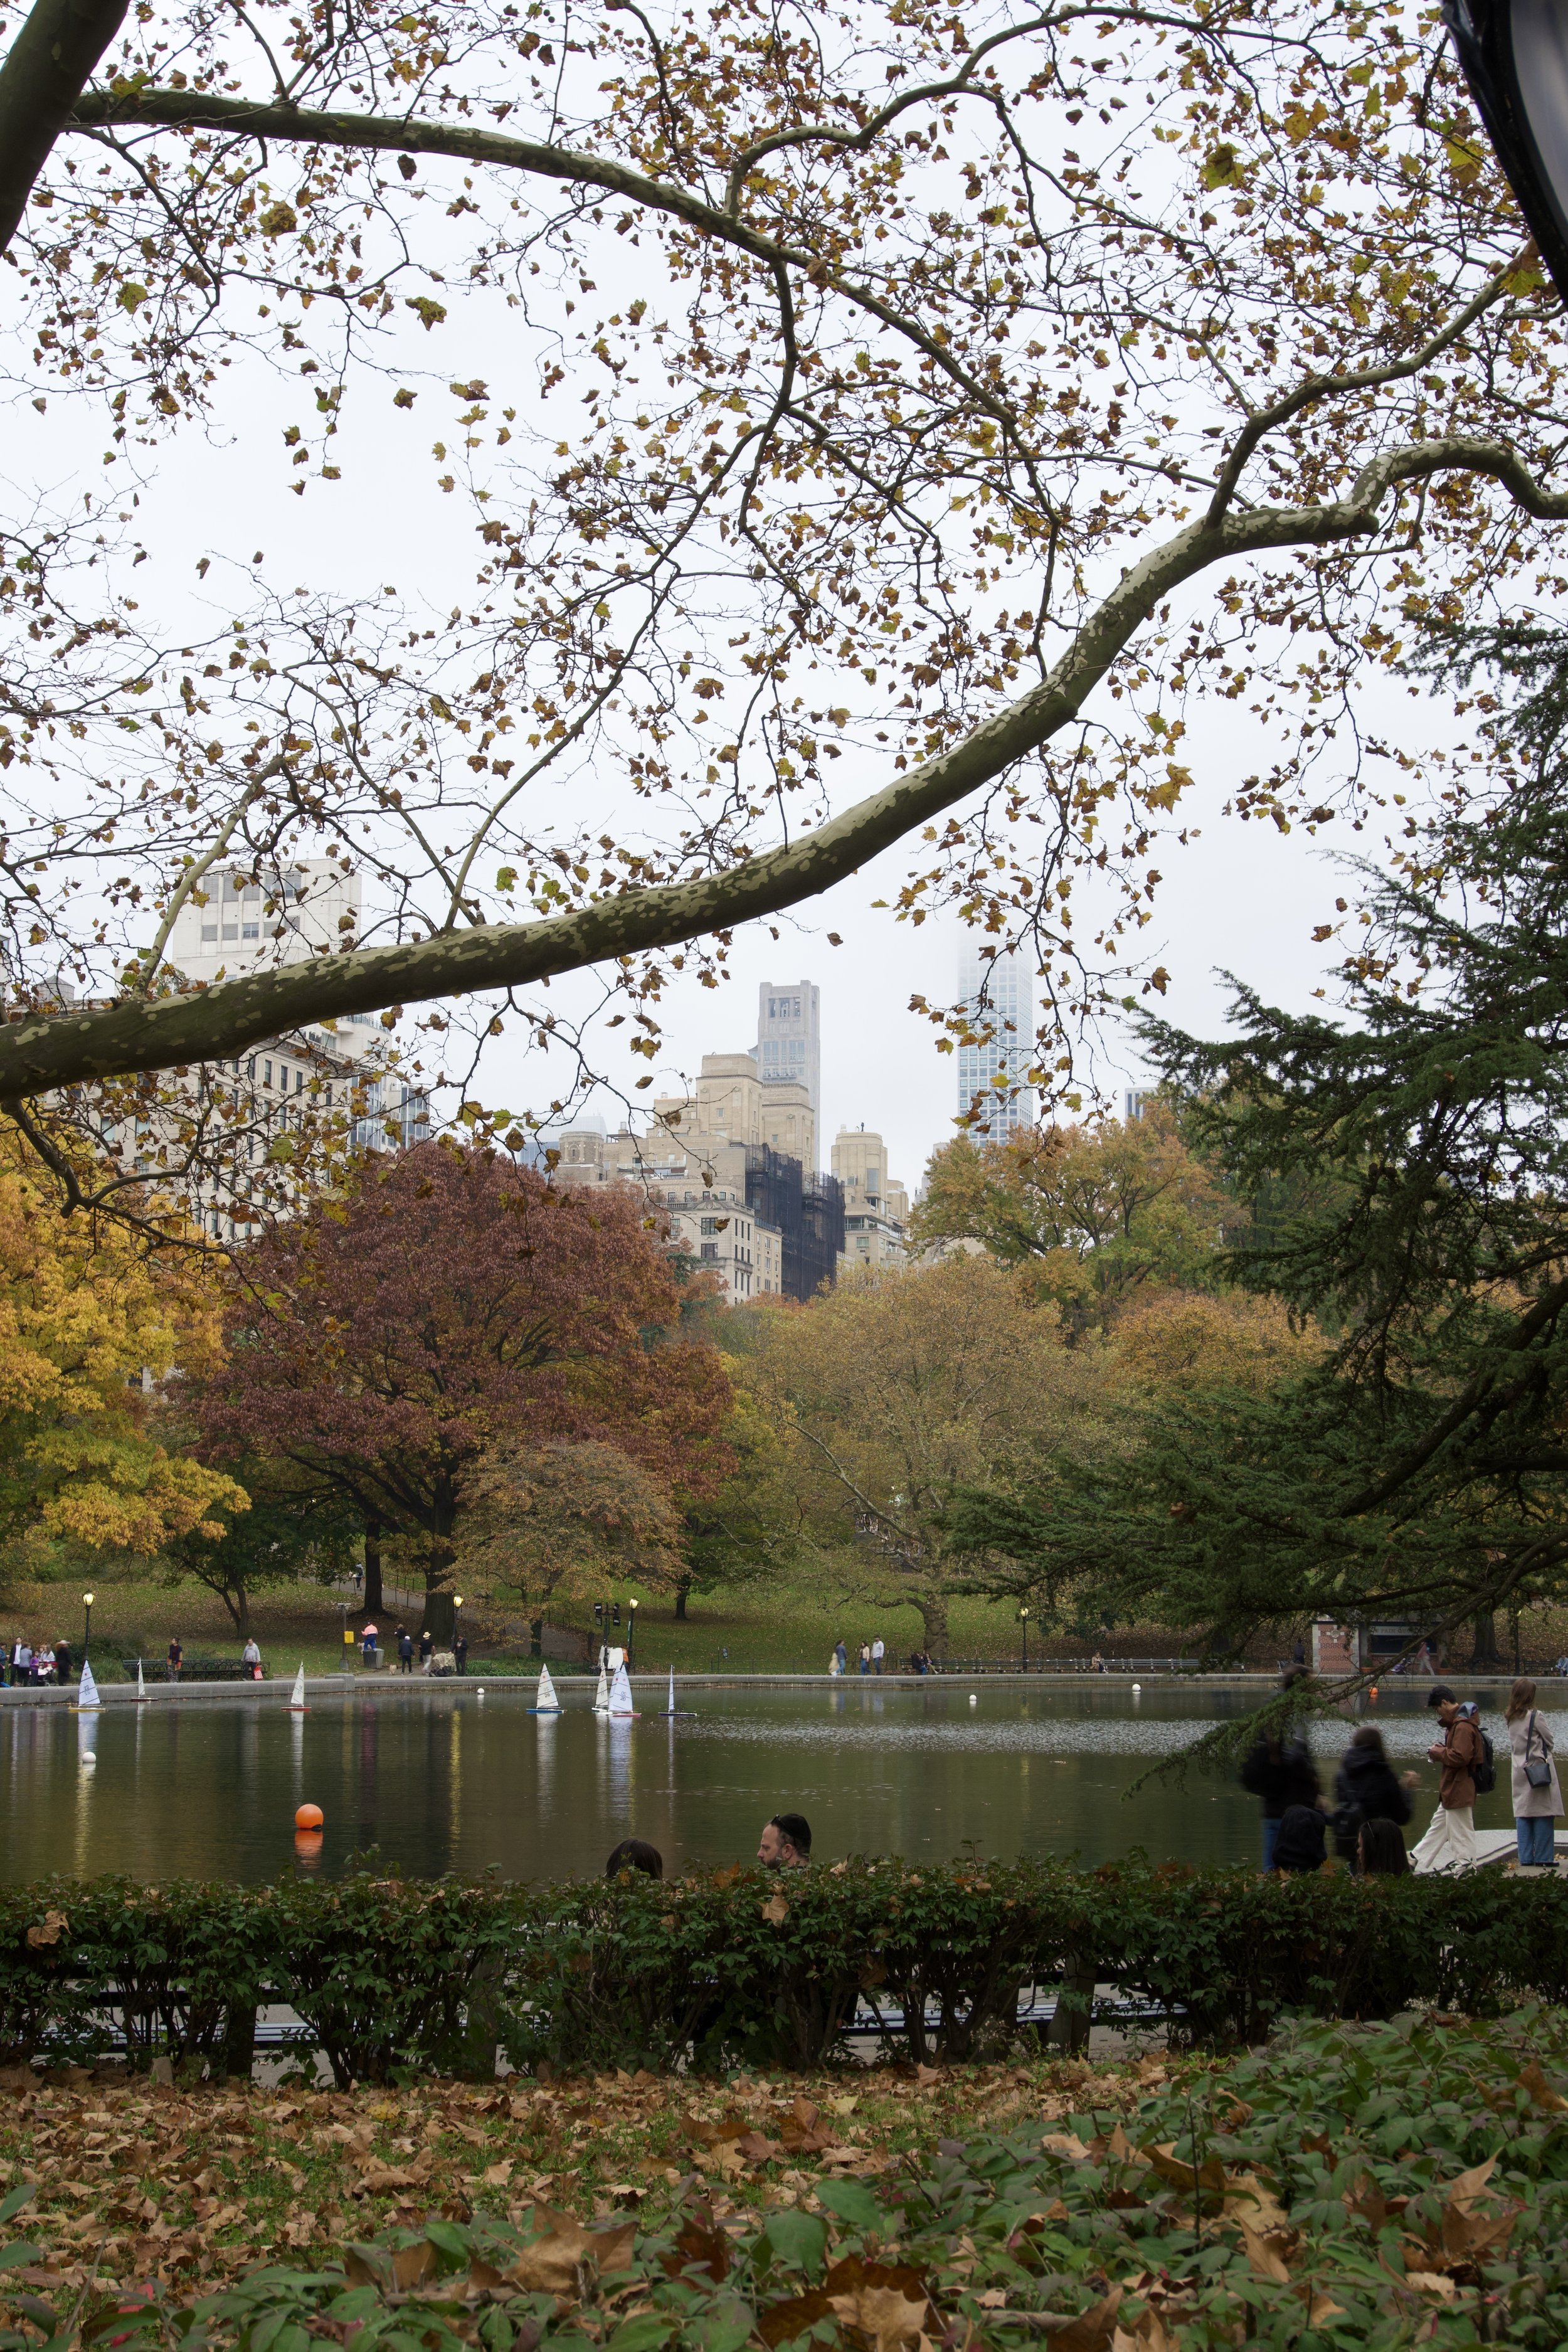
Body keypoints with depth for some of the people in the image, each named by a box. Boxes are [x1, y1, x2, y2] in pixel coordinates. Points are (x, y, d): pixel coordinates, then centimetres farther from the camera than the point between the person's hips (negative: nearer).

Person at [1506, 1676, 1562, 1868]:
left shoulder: (1510, 1718, 6)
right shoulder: (1534, 1716, -13)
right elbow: (1549, 1740, -4)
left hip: (1520, 1770, 6)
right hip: (1539, 1768, -6)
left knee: (1522, 1816, 8)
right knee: (1543, 1815, -2)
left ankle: (1526, 1858, 8)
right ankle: (1543, 1858, -2)